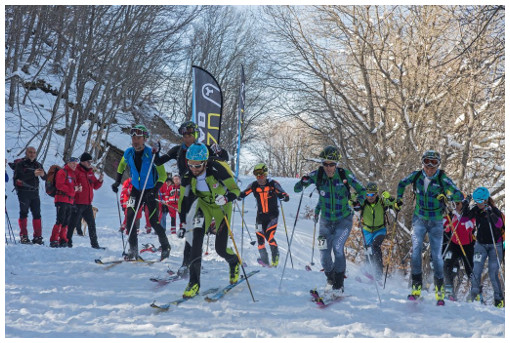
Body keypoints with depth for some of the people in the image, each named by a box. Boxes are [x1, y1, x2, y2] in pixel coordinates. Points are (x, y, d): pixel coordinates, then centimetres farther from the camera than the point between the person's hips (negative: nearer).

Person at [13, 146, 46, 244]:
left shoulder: (38, 165, 13)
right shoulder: (20, 164, -2)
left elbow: (45, 178, 5)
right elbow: (21, 176, -18)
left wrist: (43, 174, -19)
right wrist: (33, 174, -29)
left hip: (34, 192, 4)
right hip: (23, 192, -4)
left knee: (37, 214, 2)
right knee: (24, 213, -4)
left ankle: (37, 236, 6)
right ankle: (23, 236, -1)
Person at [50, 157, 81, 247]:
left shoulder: (73, 174, 22)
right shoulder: (62, 172, -4)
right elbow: (59, 185, -15)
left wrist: (78, 188, 3)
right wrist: (73, 189, -16)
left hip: (70, 201, 8)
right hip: (62, 200, -8)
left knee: (66, 222, 7)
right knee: (60, 221, -13)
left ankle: (63, 241, 11)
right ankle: (54, 241, -11)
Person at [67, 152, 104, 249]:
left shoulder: (90, 172, 15)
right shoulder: (76, 171, -8)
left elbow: (95, 186, 18)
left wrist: (100, 180, 1)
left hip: (88, 204, 8)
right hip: (78, 204, -8)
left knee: (92, 224, 9)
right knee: (73, 223, -3)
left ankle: (94, 244, 15)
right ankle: (67, 242, 5)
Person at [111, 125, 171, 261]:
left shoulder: (152, 154, -19)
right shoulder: (128, 153, -5)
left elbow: (163, 175, -14)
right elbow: (122, 166, 17)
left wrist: (155, 190, -26)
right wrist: (117, 182, 5)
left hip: (150, 191, -4)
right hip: (136, 190, 4)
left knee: (154, 222, -3)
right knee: (130, 218, -11)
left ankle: (165, 247, 19)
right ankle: (133, 251, -2)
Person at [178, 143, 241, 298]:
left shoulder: (217, 169, -30)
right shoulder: (188, 176, -17)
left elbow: (235, 190, -20)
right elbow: (183, 199, -4)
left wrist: (226, 199, -41)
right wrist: (183, 223, -6)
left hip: (222, 206, -3)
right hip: (204, 205, 3)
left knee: (220, 248, -3)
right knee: (197, 240, -18)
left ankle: (234, 262, 34)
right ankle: (194, 283, -13)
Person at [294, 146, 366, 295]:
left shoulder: (344, 174, -16)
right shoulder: (317, 175, -12)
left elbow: (362, 190, -5)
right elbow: (296, 189, -10)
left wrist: (358, 202, -26)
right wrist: (302, 183, -32)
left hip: (344, 220, -2)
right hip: (326, 221, 2)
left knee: (337, 247, -20)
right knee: (324, 251, -2)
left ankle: (339, 284, -8)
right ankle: (330, 279, 28)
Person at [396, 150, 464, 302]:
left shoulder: (442, 179, -13)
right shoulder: (416, 176, -4)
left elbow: (460, 196, -18)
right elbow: (402, 184, 16)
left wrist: (446, 195, -34)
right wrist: (399, 199, 7)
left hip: (436, 222, -2)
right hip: (419, 219, 2)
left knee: (436, 255, -1)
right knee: (416, 249, -16)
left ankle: (440, 291, 17)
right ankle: (416, 288, -9)